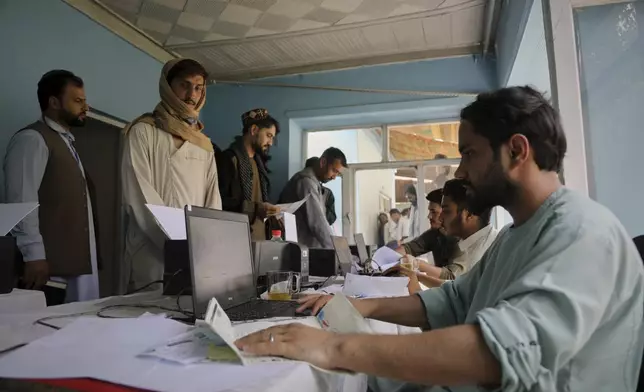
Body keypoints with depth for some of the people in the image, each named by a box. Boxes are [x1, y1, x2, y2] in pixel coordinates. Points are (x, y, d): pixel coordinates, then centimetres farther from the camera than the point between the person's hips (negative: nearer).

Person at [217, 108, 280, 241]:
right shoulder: (229, 158, -9)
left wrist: (270, 214, 4)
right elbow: (218, 201, -18)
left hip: (259, 236, 8)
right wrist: (255, 208, -23)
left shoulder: (258, 161, 19)